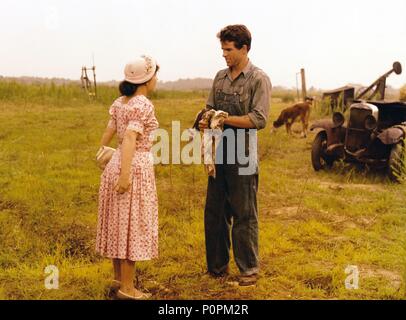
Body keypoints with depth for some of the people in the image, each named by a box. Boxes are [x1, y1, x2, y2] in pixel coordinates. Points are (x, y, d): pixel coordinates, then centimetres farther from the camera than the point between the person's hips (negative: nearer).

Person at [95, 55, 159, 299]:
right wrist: (125, 174, -27)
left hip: (116, 165, 9)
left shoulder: (120, 102, 10)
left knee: (119, 223, 15)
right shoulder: (143, 104, -14)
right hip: (136, 168, -8)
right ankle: (127, 288, 6)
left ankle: (119, 278, 28)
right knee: (132, 226, -2)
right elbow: (130, 138, -24)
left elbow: (108, 135, 13)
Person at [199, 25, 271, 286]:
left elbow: (259, 120, -15)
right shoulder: (220, 77, 11)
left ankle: (249, 269, 17)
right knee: (214, 211, 12)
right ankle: (217, 265, 27)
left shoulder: (259, 79, -8)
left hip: (242, 157, -6)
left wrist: (224, 119, -17)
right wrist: (206, 122, -6)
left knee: (244, 215, 3)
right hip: (219, 154, 6)